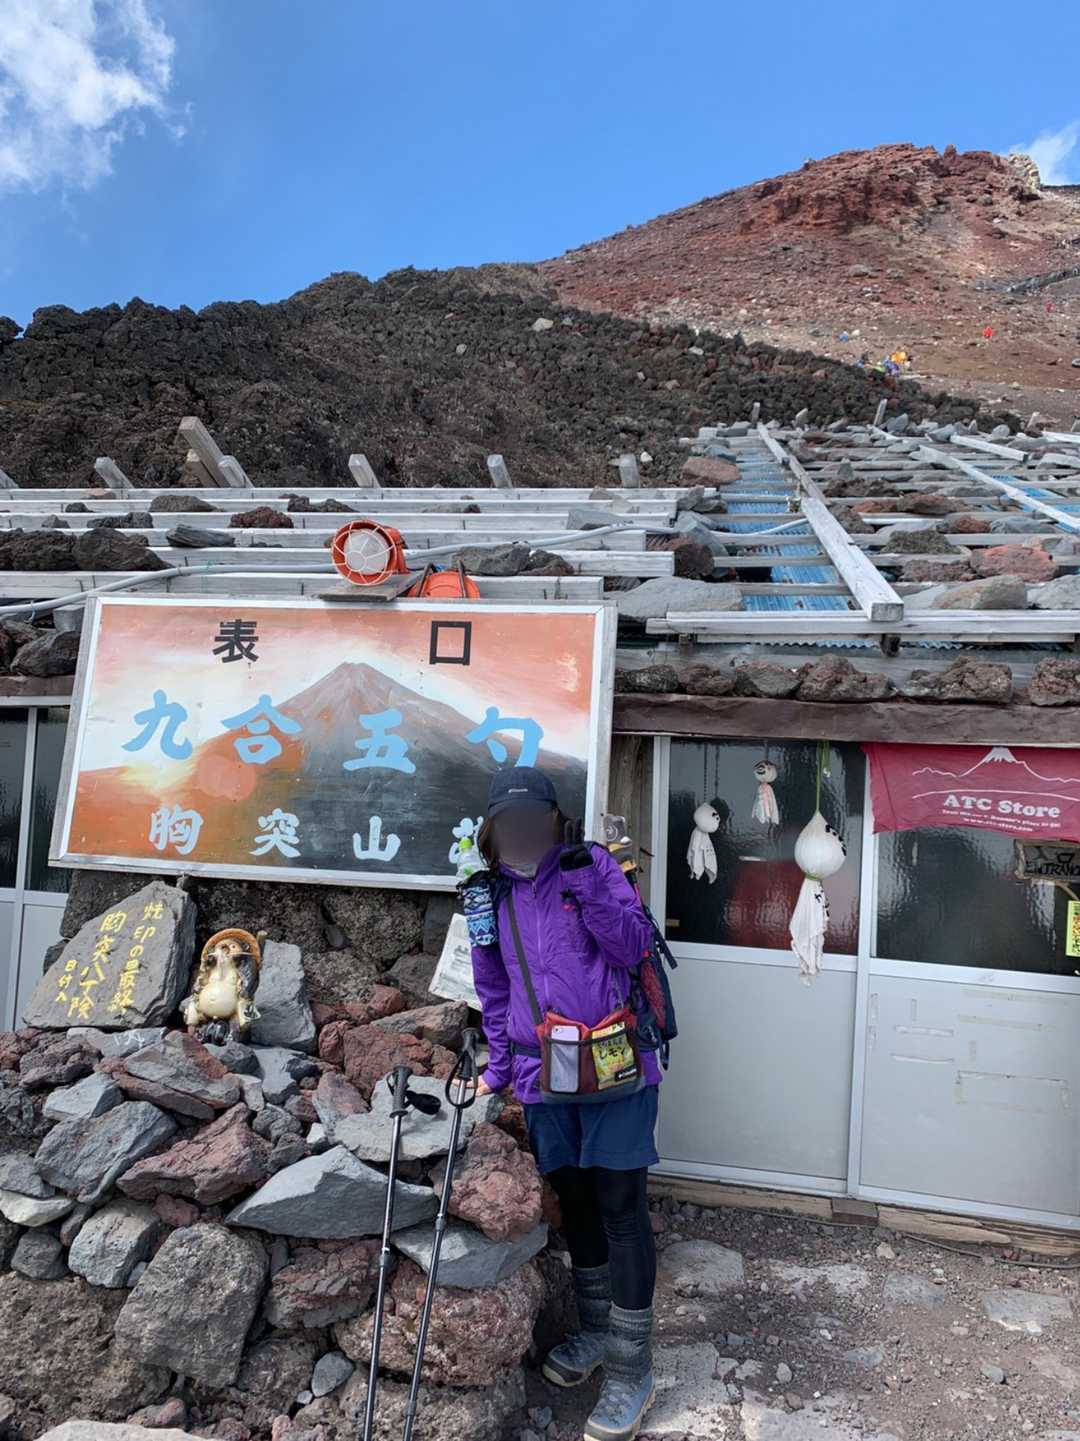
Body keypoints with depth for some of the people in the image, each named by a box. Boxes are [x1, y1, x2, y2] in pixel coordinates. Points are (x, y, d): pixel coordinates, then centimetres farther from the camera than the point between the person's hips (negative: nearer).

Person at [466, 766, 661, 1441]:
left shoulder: (594, 865, -5)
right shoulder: (493, 896, 7)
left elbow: (634, 947, -12)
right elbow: (494, 992, 15)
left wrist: (587, 887, -25)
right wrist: (497, 1067, 16)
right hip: (543, 1076, 5)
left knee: (620, 1205, 0)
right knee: (574, 1198, 17)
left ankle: (631, 1370, 14)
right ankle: (595, 1332, 37)